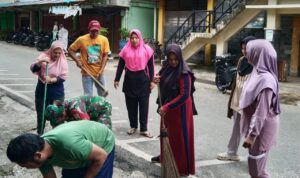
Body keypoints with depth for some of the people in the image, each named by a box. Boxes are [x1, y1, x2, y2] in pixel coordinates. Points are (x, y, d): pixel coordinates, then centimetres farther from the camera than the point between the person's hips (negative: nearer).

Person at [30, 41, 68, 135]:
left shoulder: (63, 61, -5)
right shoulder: (44, 56, -6)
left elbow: (64, 77, -8)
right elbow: (33, 69, -14)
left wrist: (52, 79, -23)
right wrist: (40, 62, -32)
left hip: (57, 91, 0)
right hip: (42, 89, 1)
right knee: (41, 113, 10)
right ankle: (40, 133, 24)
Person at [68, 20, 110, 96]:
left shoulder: (104, 39, -2)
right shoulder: (82, 39, -8)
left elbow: (105, 56, -2)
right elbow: (70, 50, 1)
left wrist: (101, 70, -11)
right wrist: (77, 60, -14)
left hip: (99, 73, 2)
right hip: (87, 73, -2)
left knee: (102, 95, 14)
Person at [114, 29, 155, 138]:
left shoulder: (146, 49, -1)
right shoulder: (125, 49, 3)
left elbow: (151, 66, 1)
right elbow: (120, 65, 8)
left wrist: (151, 81, -3)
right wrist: (117, 79, 5)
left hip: (143, 79, -2)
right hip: (129, 79, 2)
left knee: (143, 105, 1)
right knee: (131, 105, 8)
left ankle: (143, 129, 7)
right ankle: (133, 126, 22)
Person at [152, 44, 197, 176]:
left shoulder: (184, 73, -21)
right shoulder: (167, 67, 2)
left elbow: (184, 95, -24)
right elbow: (163, 84, 16)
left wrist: (167, 106, -24)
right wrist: (157, 79, -8)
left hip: (179, 109, -8)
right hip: (166, 107, 8)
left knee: (180, 136, 0)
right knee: (166, 132, 21)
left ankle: (183, 168, 11)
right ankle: (164, 156, 42)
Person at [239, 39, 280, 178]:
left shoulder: (265, 79, -25)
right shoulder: (259, 74, 4)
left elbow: (261, 112, -25)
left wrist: (252, 135, -22)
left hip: (261, 129, -9)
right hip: (256, 126, 9)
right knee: (255, 165, 20)